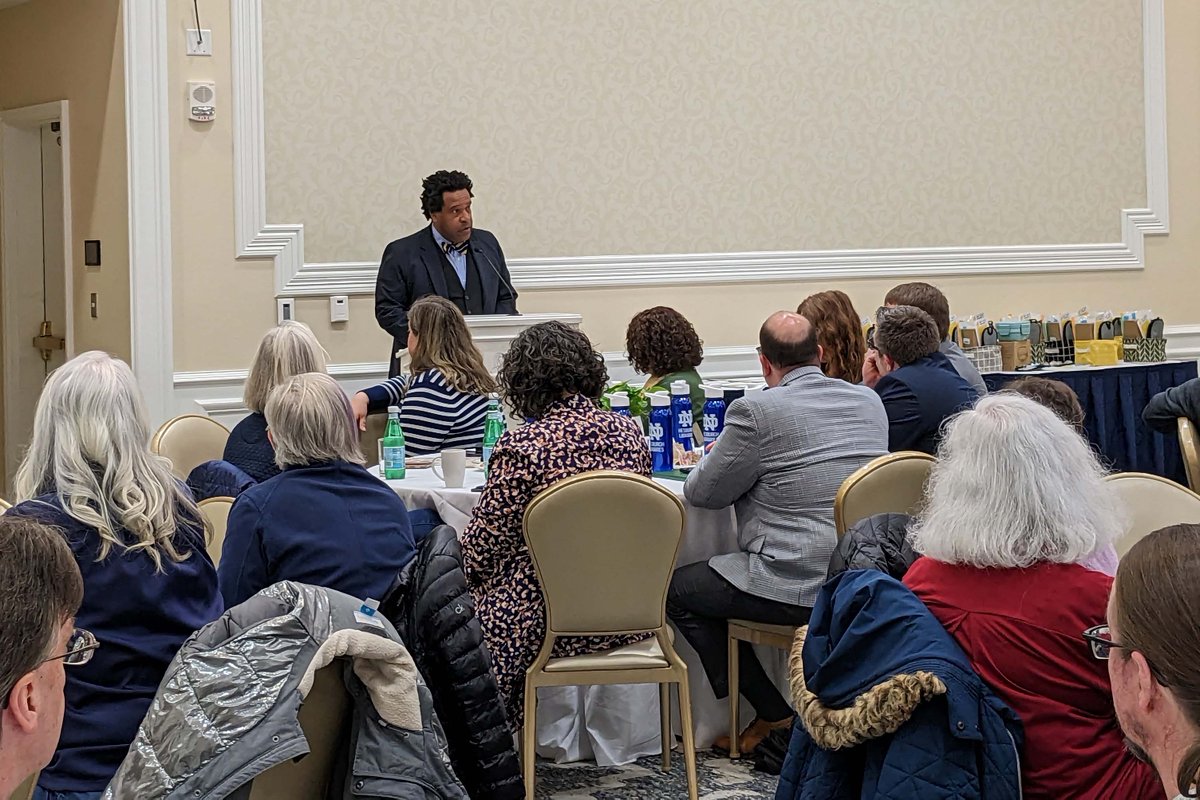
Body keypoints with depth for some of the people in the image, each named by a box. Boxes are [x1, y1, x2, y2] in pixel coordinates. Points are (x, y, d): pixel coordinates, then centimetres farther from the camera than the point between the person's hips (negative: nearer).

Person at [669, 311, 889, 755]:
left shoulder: (756, 410, -13)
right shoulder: (869, 402, 7)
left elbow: (702, 493, -2)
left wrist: (710, 461, 20)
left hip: (798, 585, -8)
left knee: (678, 589, 14)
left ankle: (774, 715, 14)